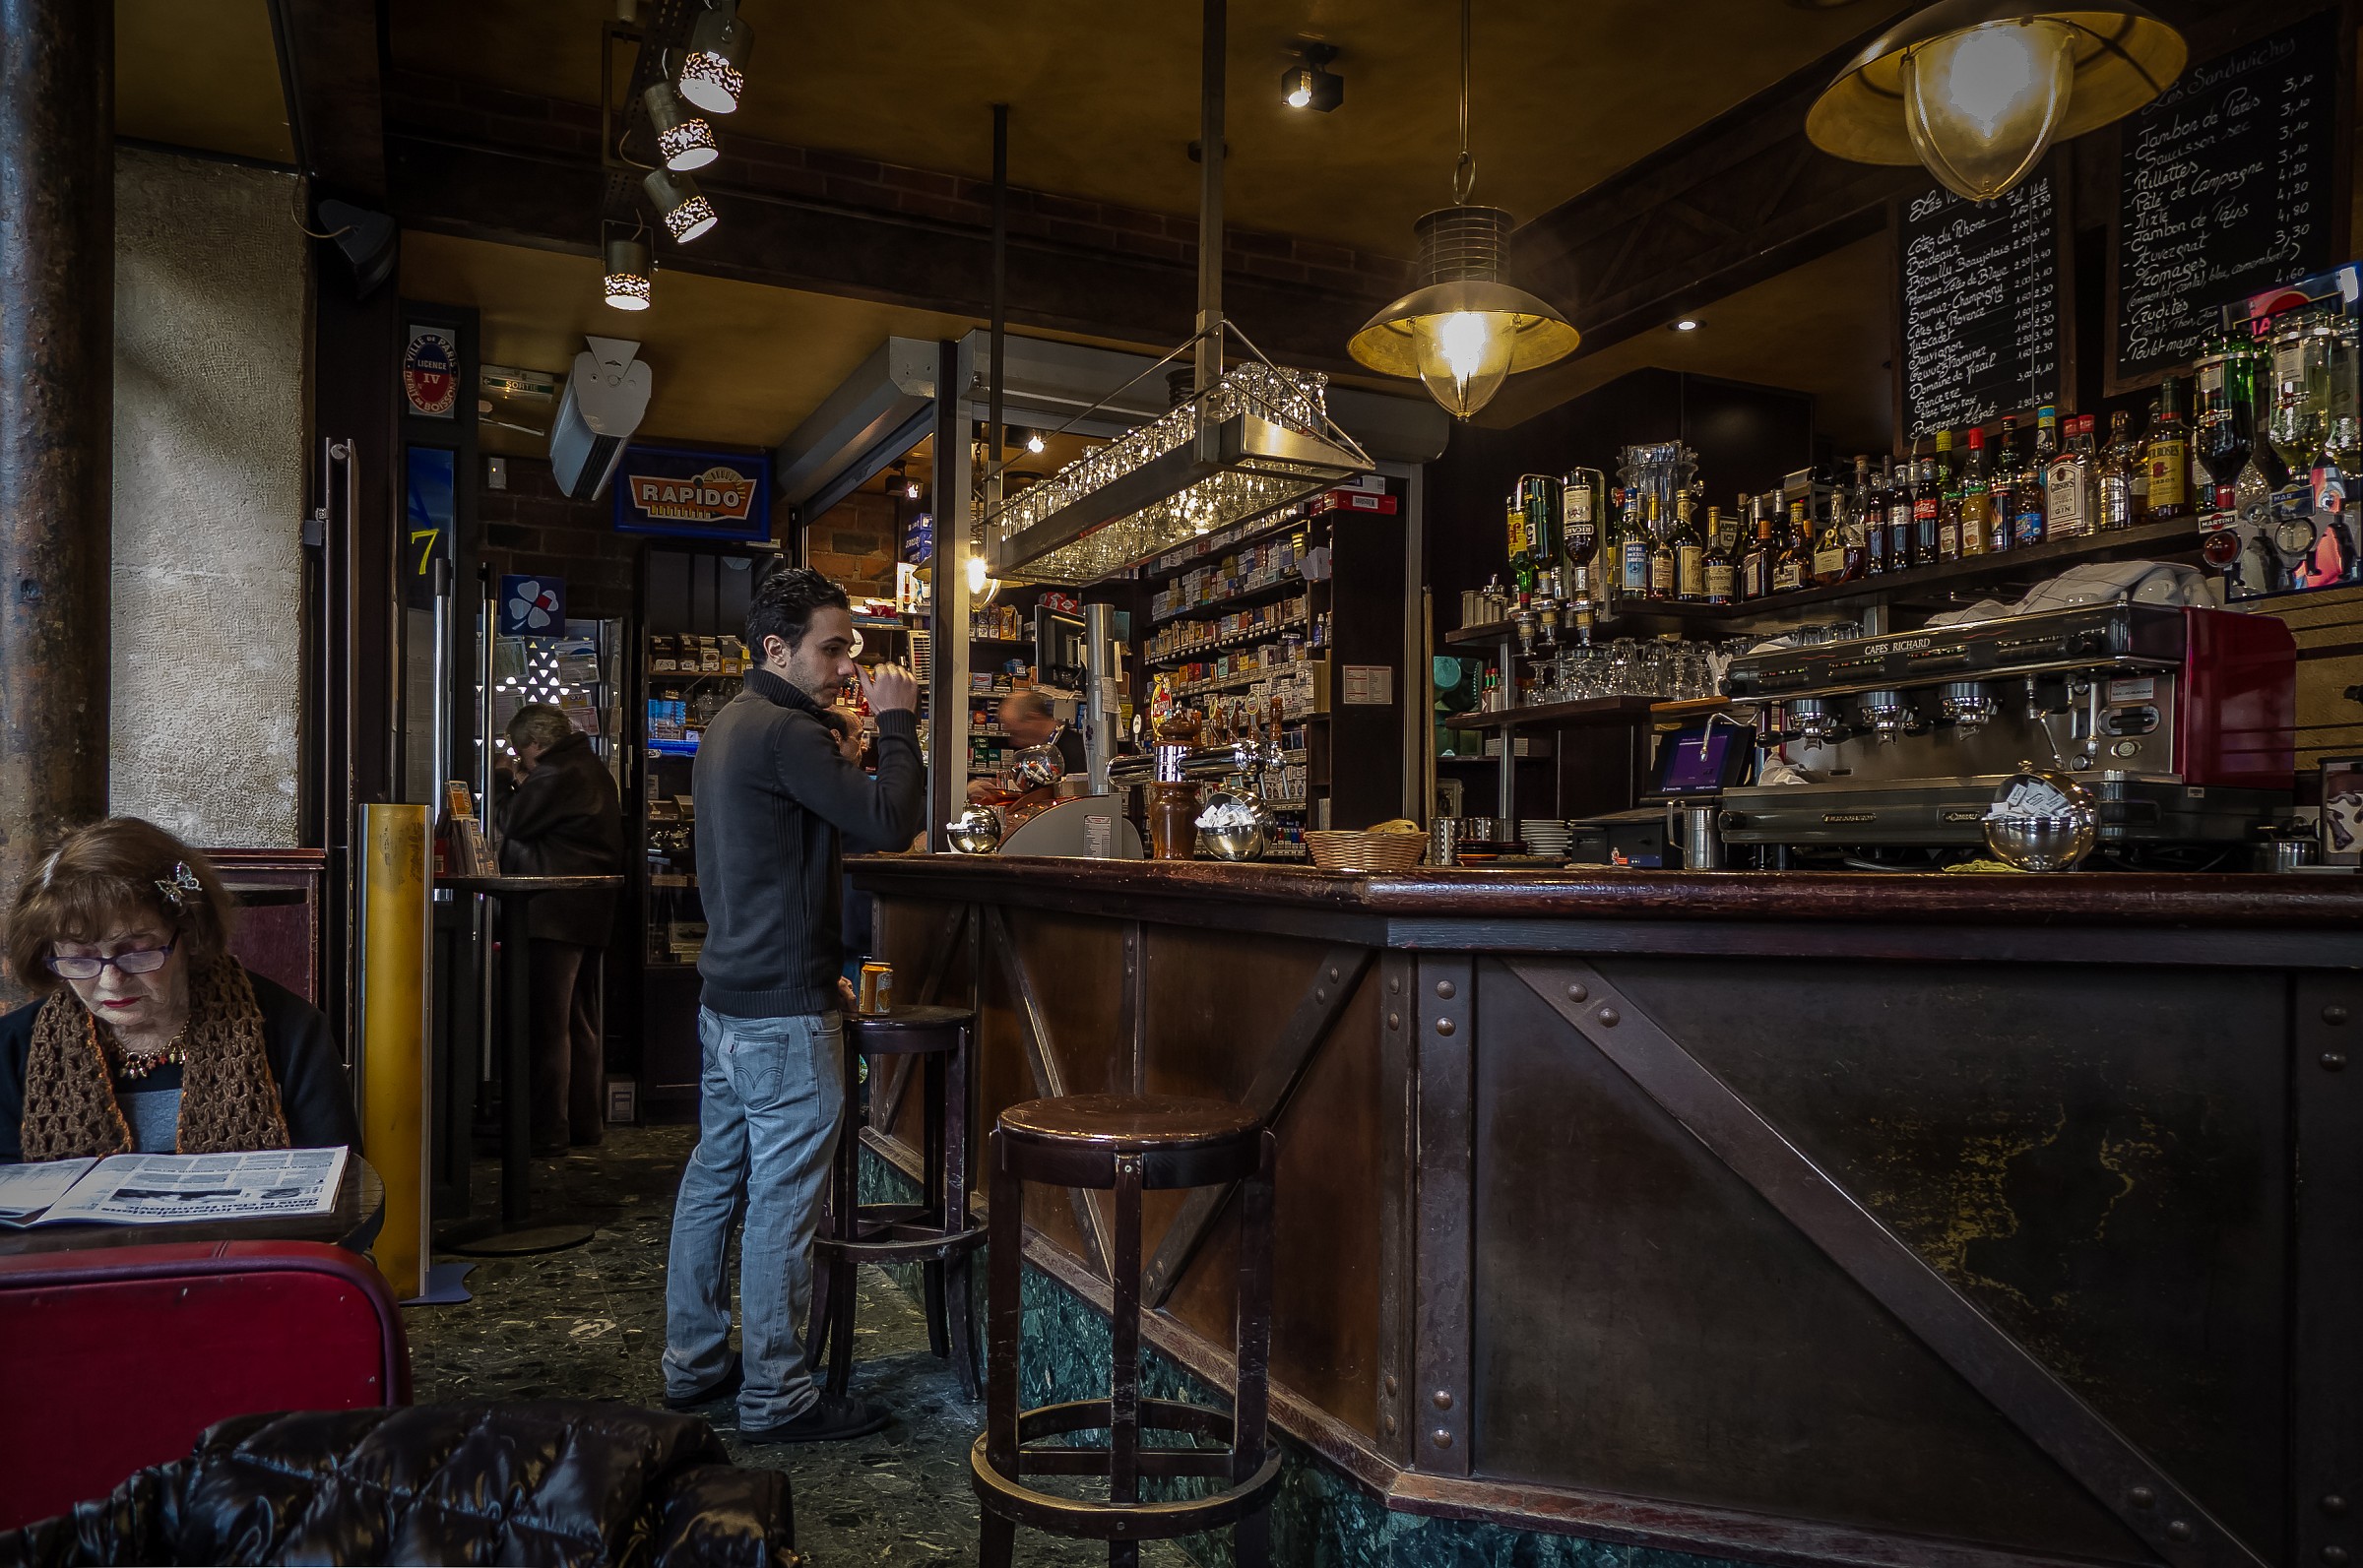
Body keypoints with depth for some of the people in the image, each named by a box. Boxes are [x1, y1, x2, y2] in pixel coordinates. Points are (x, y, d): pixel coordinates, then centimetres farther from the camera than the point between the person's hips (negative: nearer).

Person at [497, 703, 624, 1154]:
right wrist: (527, 786, 15)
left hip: (556, 915, -10)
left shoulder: (554, 775, -15)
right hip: (591, 913, 10)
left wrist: (519, 786, 5)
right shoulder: (592, 769, 15)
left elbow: (513, 826, -10)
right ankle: (585, 1123, 22)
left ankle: (548, 1131, -2)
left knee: (549, 1024, -6)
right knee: (580, 1024, 15)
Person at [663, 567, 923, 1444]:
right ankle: (774, 1397, 8)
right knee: (782, 1199, -2)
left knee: (716, 1176, 16)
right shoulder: (786, 730, -17)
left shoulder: (731, 724, 16)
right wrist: (897, 724, -12)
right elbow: (889, 823, -23)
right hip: (783, 1009, -10)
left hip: (726, 997, 11)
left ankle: (692, 1364, 28)